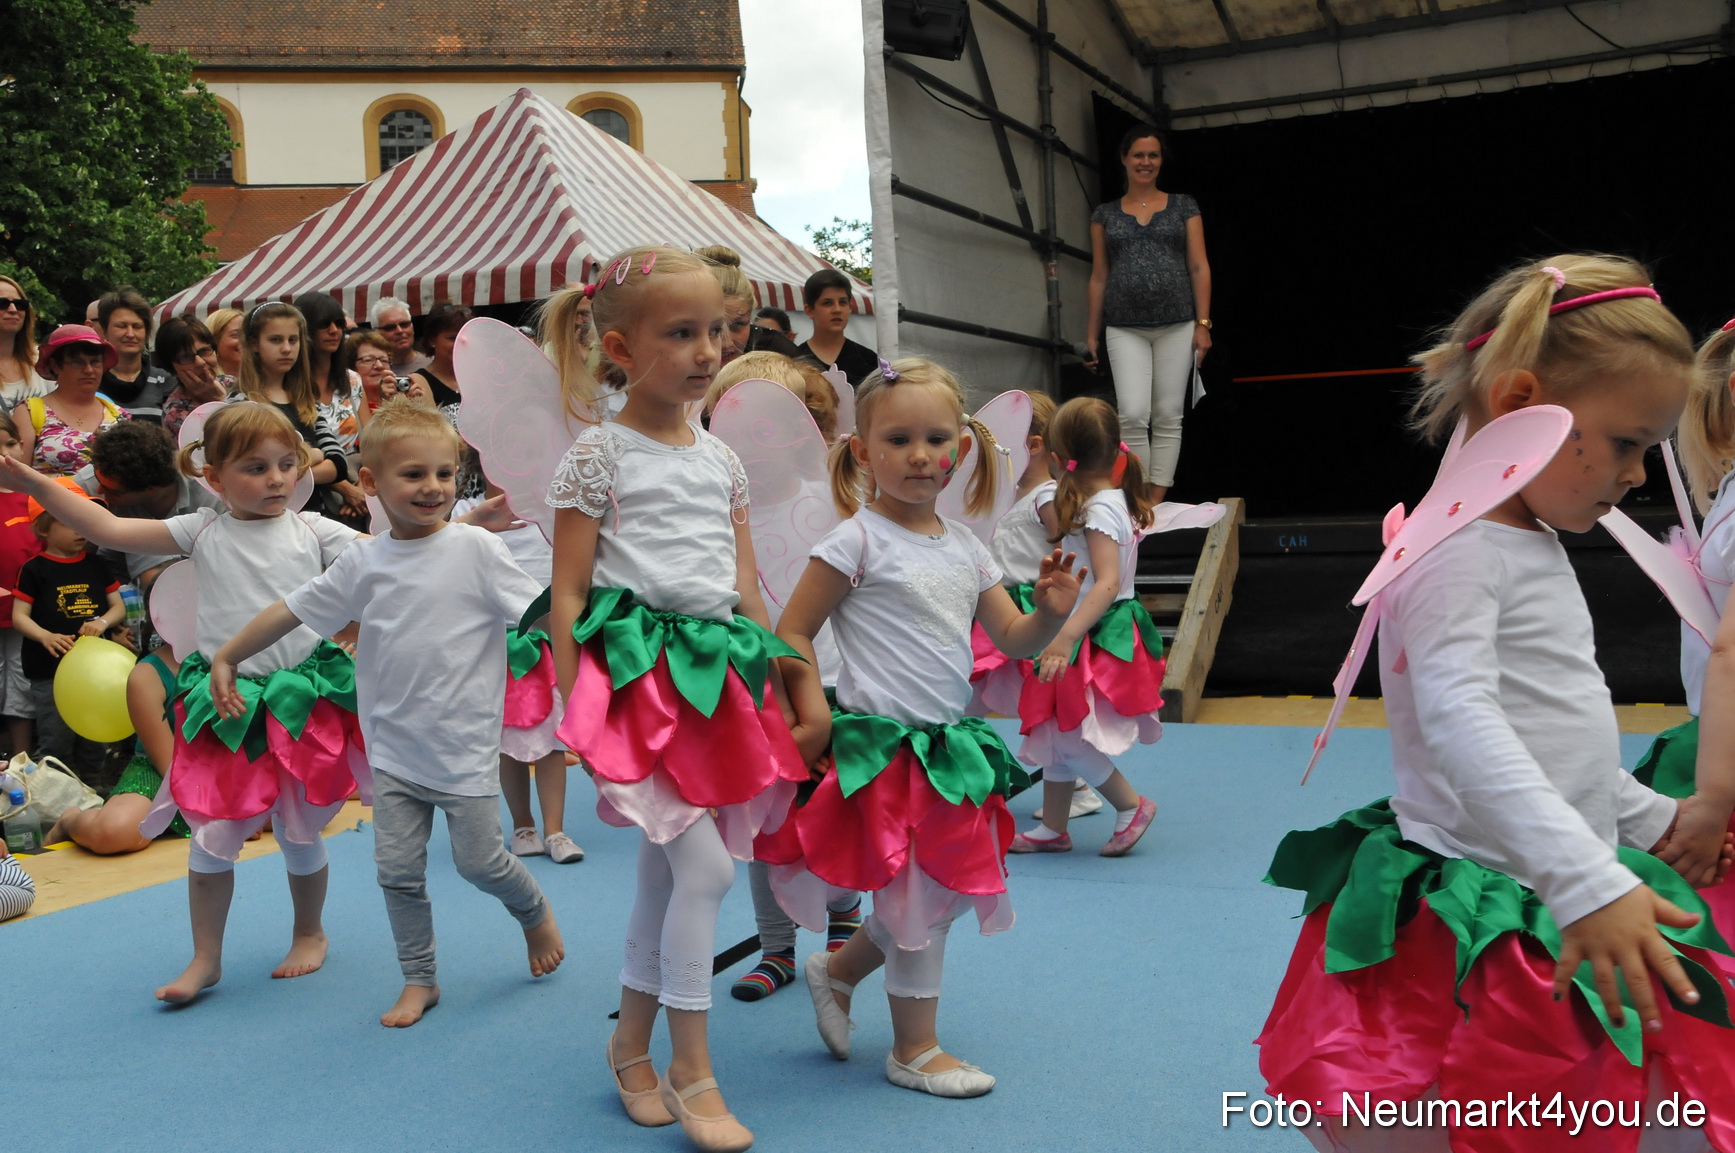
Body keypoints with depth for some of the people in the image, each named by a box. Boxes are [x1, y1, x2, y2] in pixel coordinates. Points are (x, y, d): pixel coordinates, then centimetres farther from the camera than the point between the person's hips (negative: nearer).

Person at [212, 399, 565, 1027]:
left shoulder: (474, 547, -8)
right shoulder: (362, 562, 2)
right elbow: (291, 610, 10)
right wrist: (226, 658, 14)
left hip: (463, 742, -3)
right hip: (393, 746, 4)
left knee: (479, 859, 4)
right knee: (398, 869, 6)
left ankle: (535, 912, 35)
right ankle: (419, 980, 24)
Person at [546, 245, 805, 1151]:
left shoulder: (721, 459, 12)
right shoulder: (598, 455, -6)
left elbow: (747, 587, 15)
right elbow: (567, 593, -7)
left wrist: (769, 687, 12)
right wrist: (573, 709, -11)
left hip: (717, 676, 6)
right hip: (638, 676, -6)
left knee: (664, 871, 13)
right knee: (706, 867, -13)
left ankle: (631, 1043, 28)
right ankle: (691, 1072, 1)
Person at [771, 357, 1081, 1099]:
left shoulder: (964, 549, 9)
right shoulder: (858, 542, -11)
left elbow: (1014, 639, 12)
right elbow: (792, 632, -9)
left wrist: (1052, 612, -8)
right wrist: (815, 717, -14)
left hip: (950, 745, 7)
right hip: (883, 748, -7)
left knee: (943, 895, 14)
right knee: (917, 903, 2)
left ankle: (837, 968, 38)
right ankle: (914, 1050, 21)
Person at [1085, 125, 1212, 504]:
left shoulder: (1183, 206, 9)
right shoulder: (1105, 214, 11)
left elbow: (1199, 267, 5)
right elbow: (1099, 277, 11)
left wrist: (1203, 324, -4)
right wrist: (1091, 335, 7)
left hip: (1177, 326, 0)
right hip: (1125, 330, 0)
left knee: (1168, 416, 0)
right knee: (1133, 415, -12)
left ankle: (1157, 502, 5)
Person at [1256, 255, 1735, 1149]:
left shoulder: (1538, 545, 14)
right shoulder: (1455, 542, -17)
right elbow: (1458, 720, -30)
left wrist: (1652, 817, 24)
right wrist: (1586, 881, -36)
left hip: (1575, 909, 10)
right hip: (1486, 930, -10)